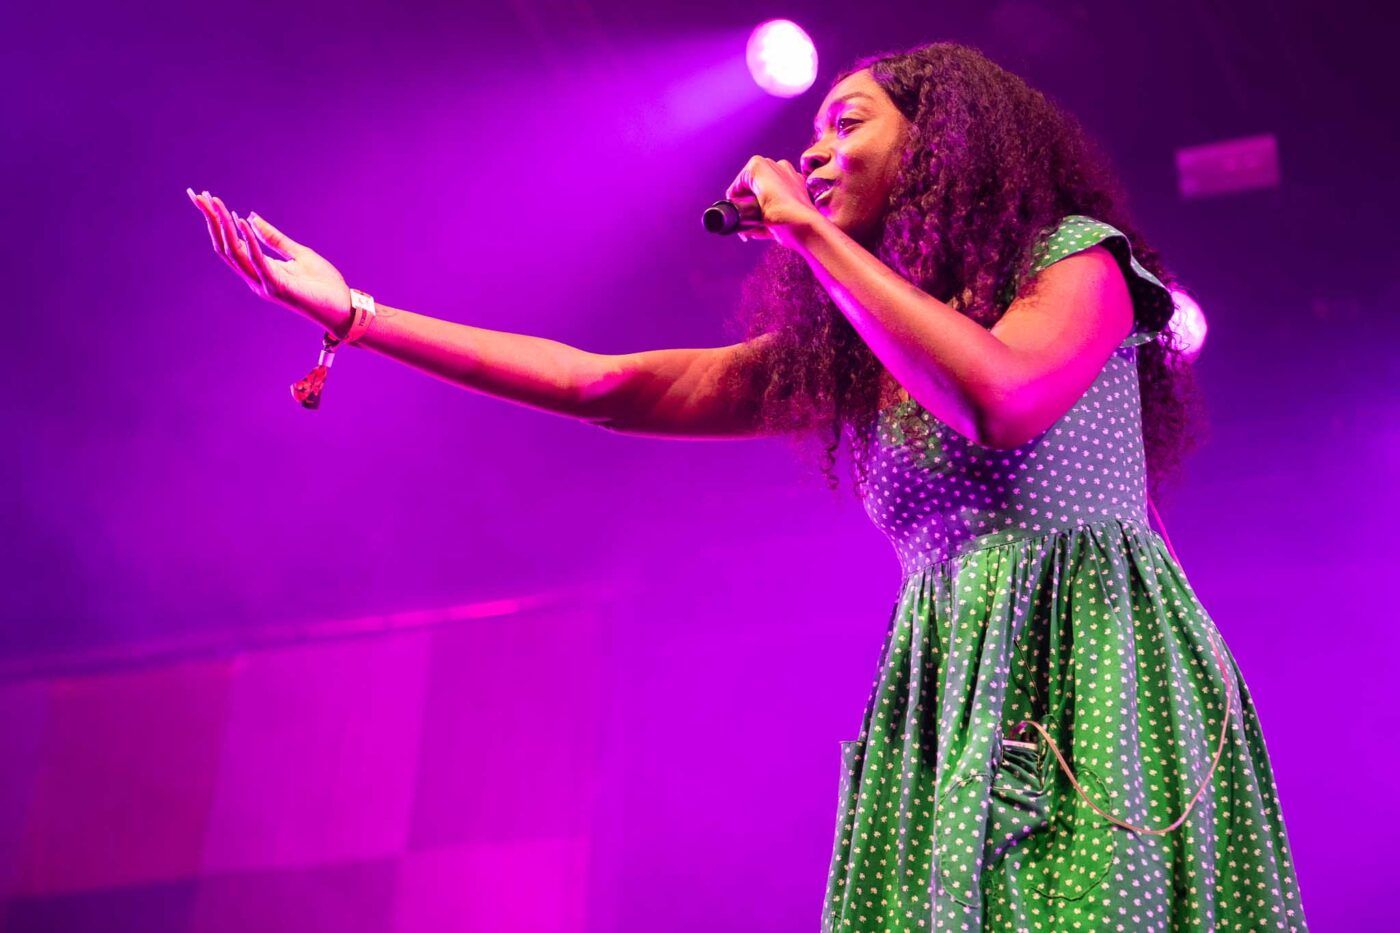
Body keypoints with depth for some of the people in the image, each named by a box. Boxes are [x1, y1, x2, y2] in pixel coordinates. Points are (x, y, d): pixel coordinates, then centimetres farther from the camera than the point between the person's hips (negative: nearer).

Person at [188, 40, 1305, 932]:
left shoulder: (1077, 258, 2)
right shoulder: (838, 352, 14)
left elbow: (1001, 398, -21)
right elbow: (598, 383, 11)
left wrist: (811, 232, -11)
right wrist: (353, 314, 10)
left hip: (1099, 671, -4)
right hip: (955, 703, 4)